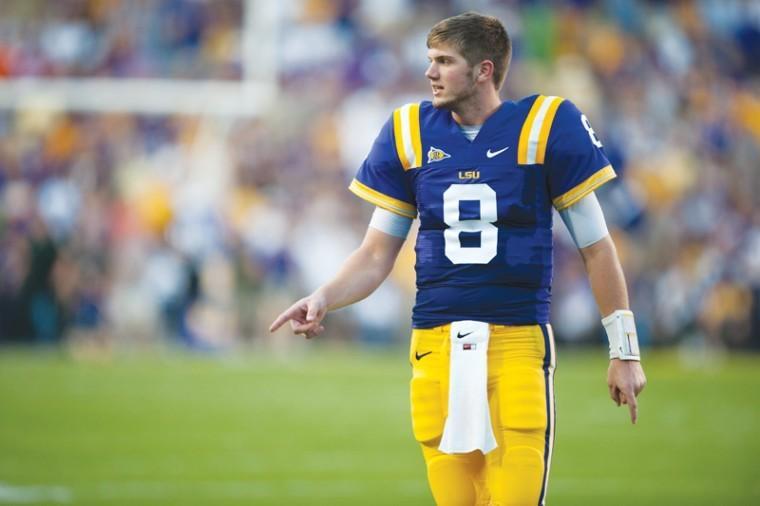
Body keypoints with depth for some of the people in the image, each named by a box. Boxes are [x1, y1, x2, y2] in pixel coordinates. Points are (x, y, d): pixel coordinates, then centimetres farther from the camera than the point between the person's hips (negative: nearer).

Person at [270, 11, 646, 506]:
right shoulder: (411, 132, 8)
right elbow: (377, 255, 14)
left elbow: (596, 246, 4)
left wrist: (624, 349, 3)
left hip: (520, 341, -3)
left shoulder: (545, 126, -2)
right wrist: (324, 299, -5)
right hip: (435, 348, 3)